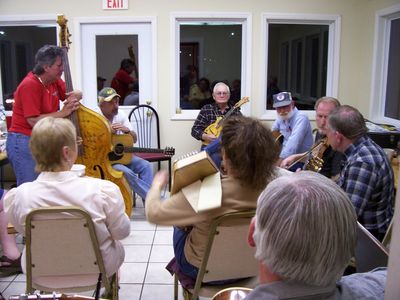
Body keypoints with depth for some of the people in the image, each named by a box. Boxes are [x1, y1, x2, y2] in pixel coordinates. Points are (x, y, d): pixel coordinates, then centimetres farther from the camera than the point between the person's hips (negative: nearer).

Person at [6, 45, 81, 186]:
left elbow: (77, 94, 17)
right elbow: (33, 121, -22)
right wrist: (62, 113, -20)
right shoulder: (30, 85, -18)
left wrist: (74, 96, -7)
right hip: (24, 142, -8)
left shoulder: (54, 81, 4)